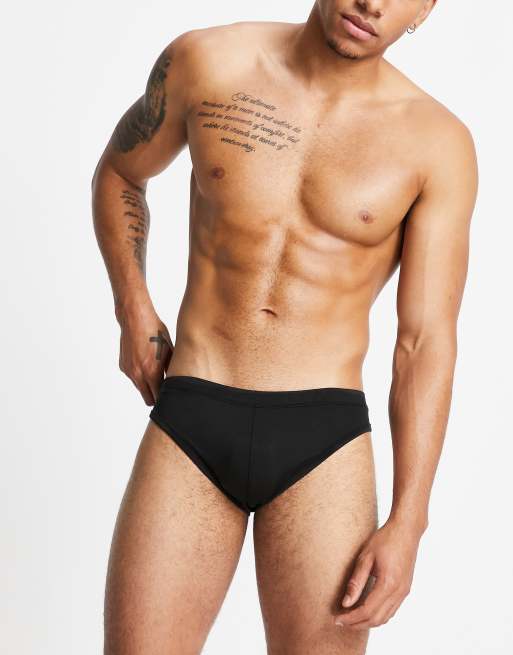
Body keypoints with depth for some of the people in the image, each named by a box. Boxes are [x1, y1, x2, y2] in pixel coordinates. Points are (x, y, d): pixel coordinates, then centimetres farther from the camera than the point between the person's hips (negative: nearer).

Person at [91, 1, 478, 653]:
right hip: (188, 426, 1)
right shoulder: (206, 61, 1)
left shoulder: (438, 143, -3)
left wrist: (407, 523, -8)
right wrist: (134, 313, 10)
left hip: (322, 438, -1)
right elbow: (118, 172, 20)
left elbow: (428, 344, -3)